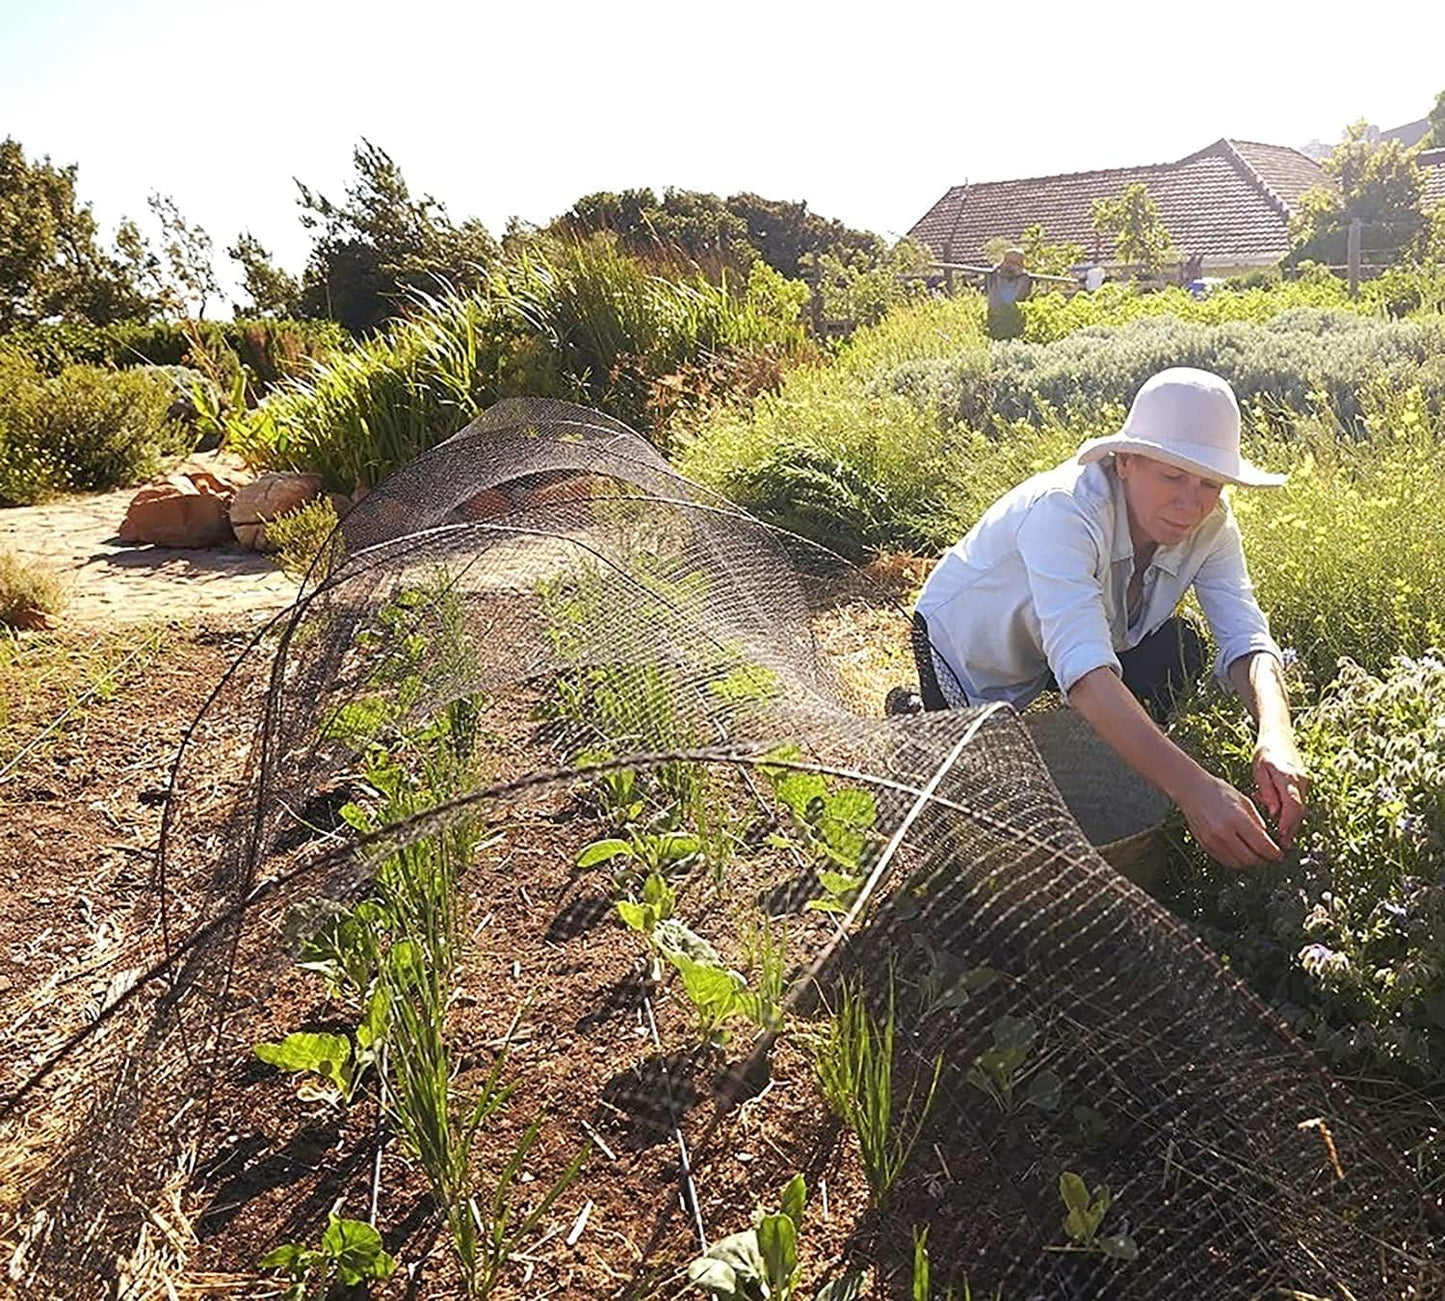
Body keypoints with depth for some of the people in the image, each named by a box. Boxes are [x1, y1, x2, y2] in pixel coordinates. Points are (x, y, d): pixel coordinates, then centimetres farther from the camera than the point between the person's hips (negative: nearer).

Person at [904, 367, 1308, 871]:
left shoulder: (1210, 523, -20)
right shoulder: (1065, 511, -40)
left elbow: (1247, 639, -26)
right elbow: (1084, 669, -52)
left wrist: (1276, 737, -48)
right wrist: (1192, 787, -62)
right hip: (967, 650, -5)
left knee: (1179, 649, -18)